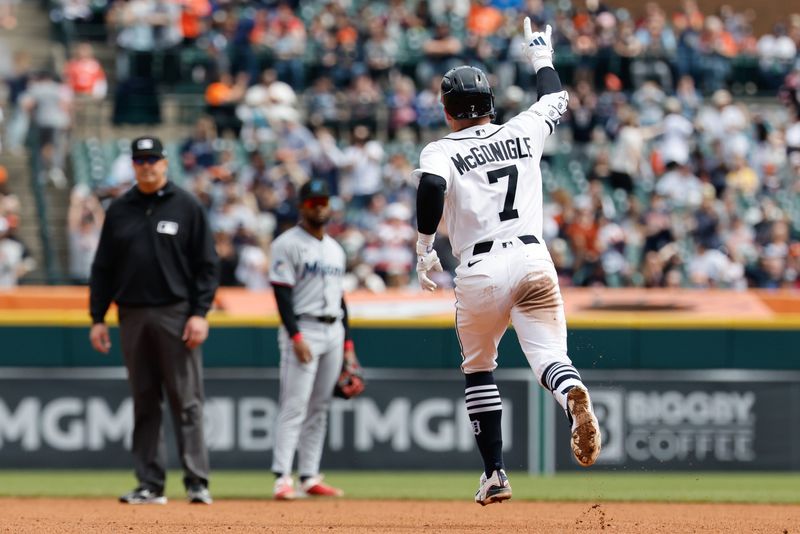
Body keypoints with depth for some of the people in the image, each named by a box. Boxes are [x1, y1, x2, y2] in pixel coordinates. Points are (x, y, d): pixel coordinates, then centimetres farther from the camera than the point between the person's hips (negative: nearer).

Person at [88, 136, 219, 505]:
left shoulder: (187, 207, 2)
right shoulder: (119, 210, 11)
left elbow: (207, 264, -1)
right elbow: (103, 268, 13)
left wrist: (200, 313, -10)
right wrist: (97, 318, 6)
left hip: (176, 314, -4)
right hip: (132, 315, 4)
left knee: (186, 402, -6)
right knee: (144, 404, 6)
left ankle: (197, 483, -7)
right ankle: (150, 485, 8)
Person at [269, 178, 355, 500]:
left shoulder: (335, 249, 18)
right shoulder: (288, 244, -5)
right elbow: (282, 293, -12)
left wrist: (347, 342, 15)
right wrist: (296, 336, -20)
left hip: (334, 331, 7)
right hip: (302, 329, -7)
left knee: (319, 408, 7)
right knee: (294, 406, -13)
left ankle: (310, 477, 10)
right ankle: (282, 479, -16)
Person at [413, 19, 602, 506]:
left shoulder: (442, 151, 3)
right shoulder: (522, 132, 13)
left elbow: (432, 186, -20)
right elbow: (557, 100, 33)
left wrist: (425, 249, -10)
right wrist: (542, 58, 50)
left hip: (481, 269, -2)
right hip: (534, 260, 2)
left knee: (479, 369, 18)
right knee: (550, 355, -7)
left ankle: (495, 473, 15)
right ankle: (573, 394, -44)